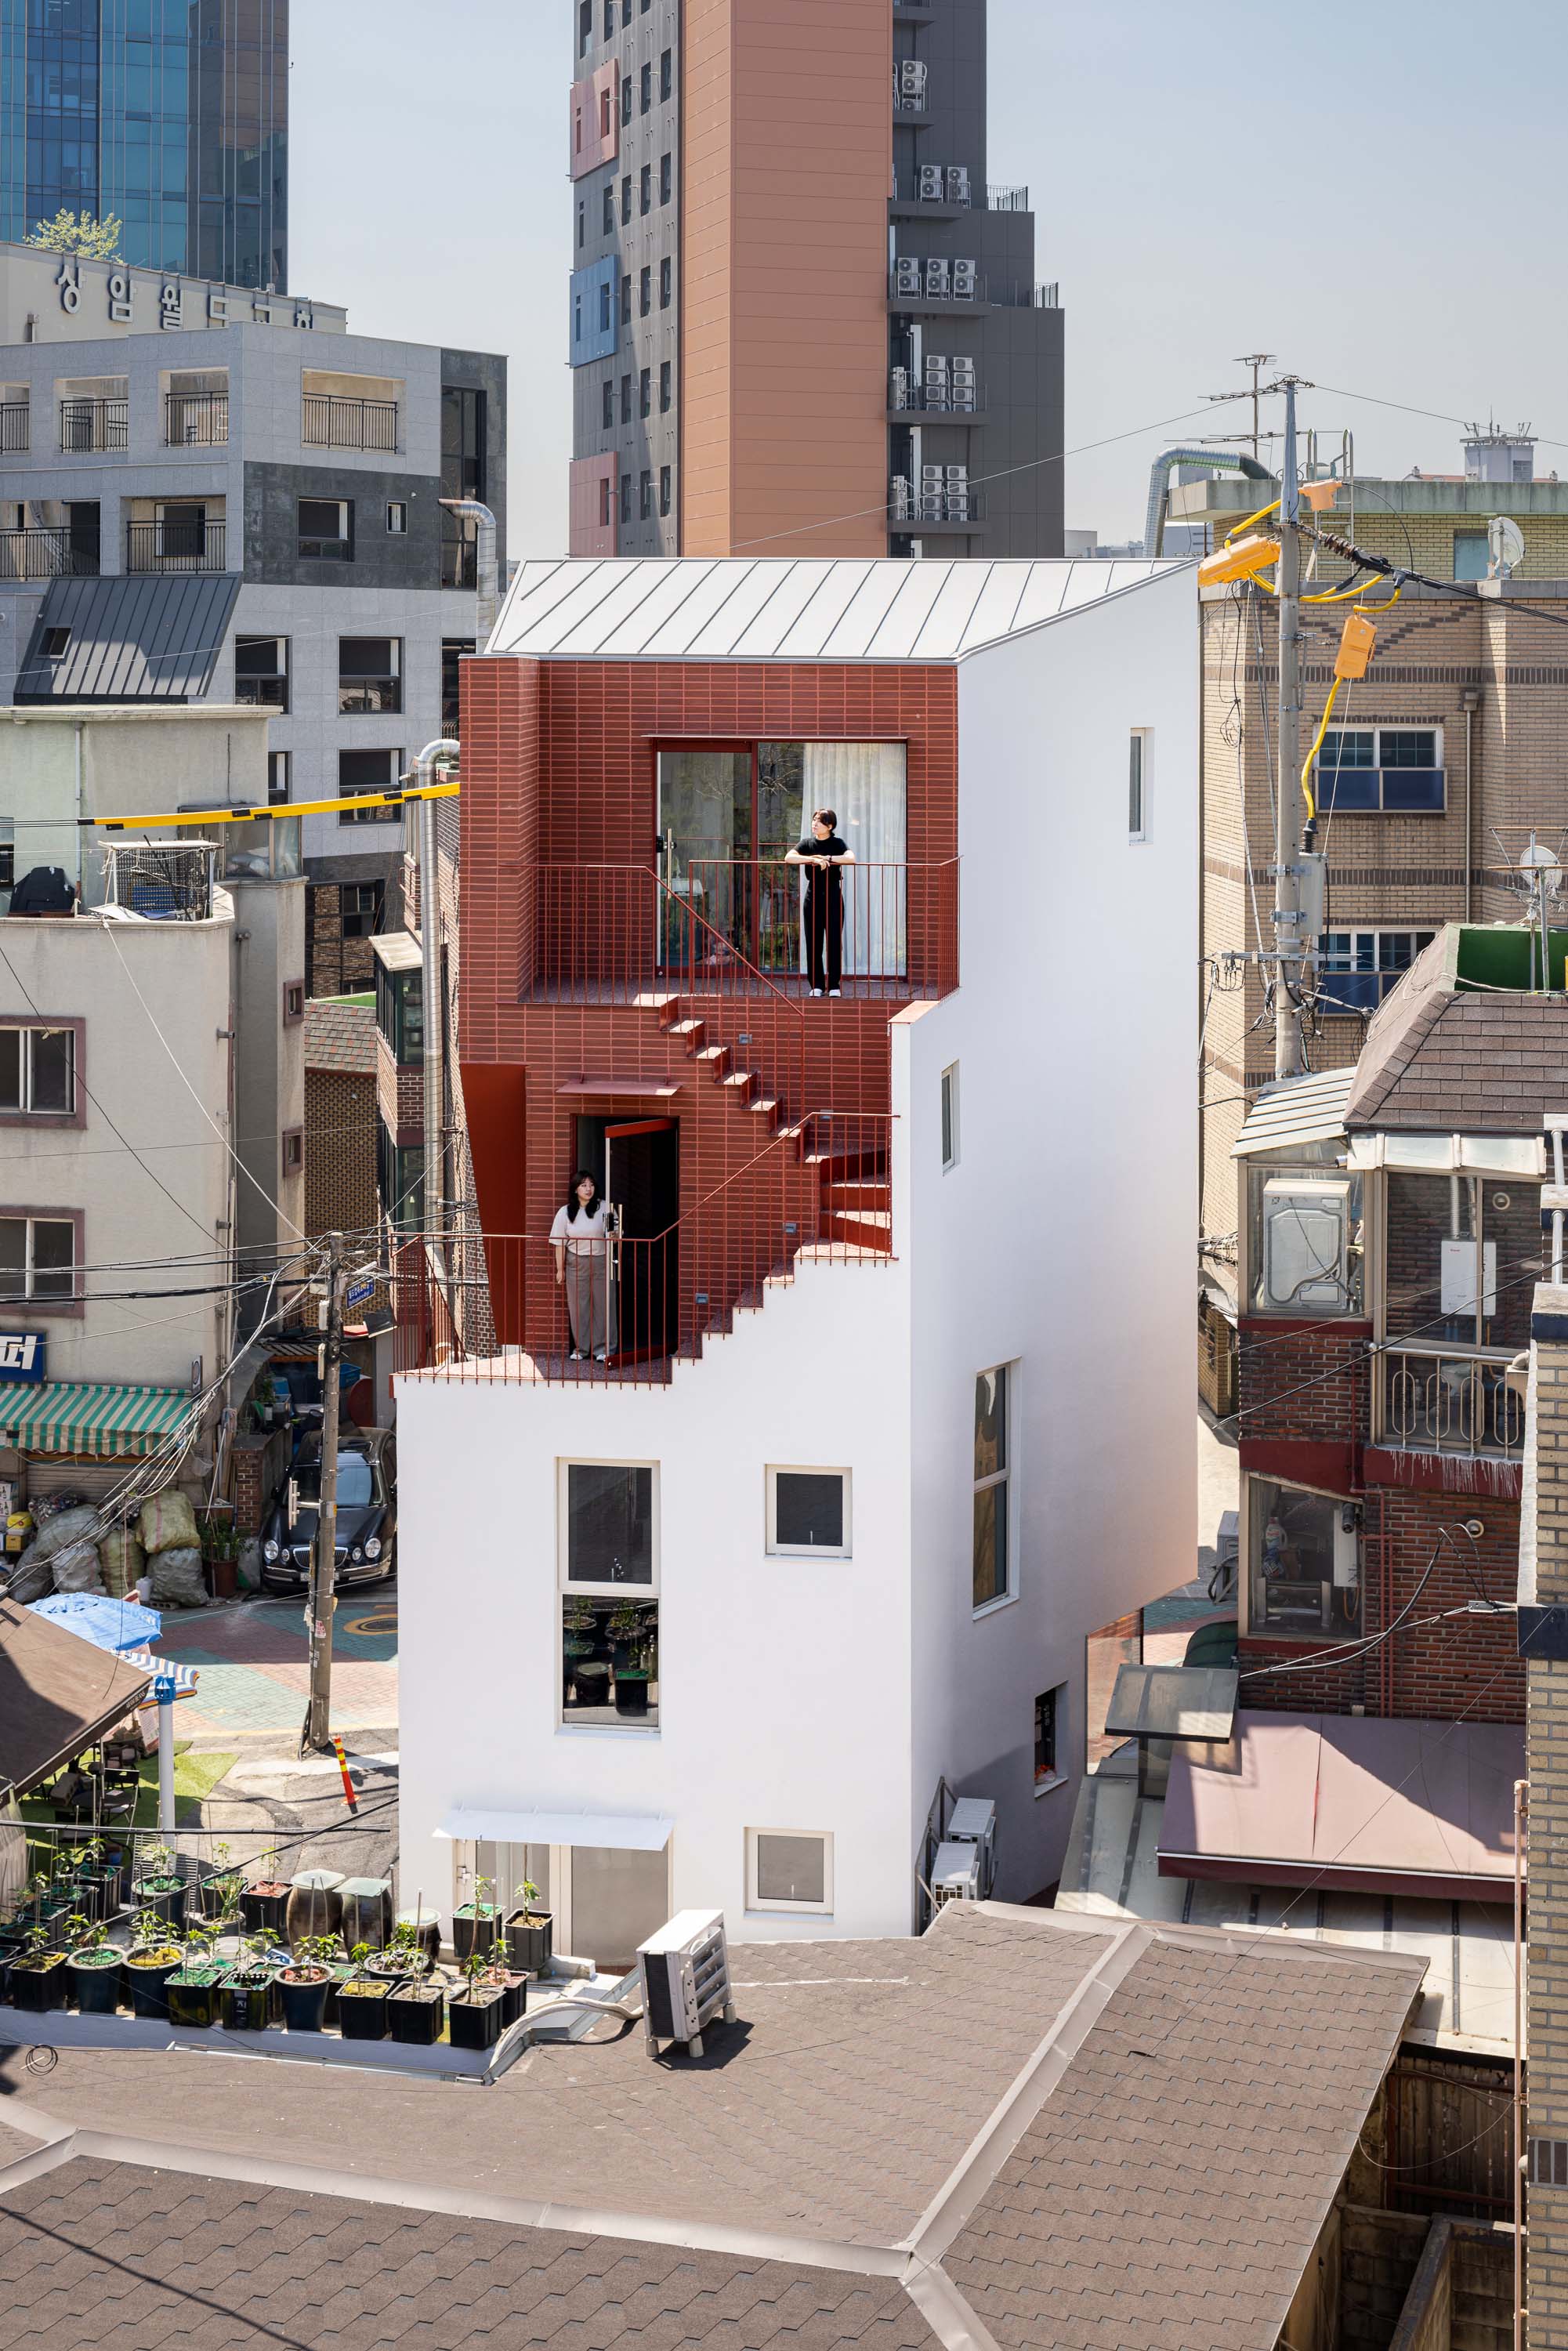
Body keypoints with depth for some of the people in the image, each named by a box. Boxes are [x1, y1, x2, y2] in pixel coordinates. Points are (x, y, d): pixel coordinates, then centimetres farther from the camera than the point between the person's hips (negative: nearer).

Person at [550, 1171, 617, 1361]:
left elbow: (611, 1234, 1)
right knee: (578, 1306, 5)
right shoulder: (565, 1213, 2)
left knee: (602, 1304, 1)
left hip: (600, 1261, -1)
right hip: (576, 1263, 1)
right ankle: (580, 1348, 16)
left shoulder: (604, 1208, -2)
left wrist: (614, 1235, -23)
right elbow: (560, 1243, 4)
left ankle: (602, 1348, 10)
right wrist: (560, 1269, 3)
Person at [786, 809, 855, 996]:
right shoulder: (807, 843, 5)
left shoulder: (837, 844, 2)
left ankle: (834, 985, 5)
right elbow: (789, 858, -12)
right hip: (813, 897, 1)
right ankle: (817, 985, 8)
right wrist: (814, 859, -21)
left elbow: (851, 858, -17)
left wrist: (826, 858, -16)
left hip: (833, 897, -1)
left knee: (834, 942, -2)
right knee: (813, 943, 0)